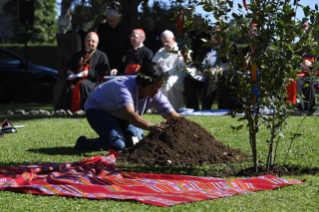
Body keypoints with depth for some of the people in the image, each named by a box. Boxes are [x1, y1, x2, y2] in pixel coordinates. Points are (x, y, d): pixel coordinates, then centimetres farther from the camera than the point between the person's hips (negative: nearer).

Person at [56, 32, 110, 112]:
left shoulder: (101, 55, 17)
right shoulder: (78, 55, 30)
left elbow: (104, 70, 3)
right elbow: (69, 67, 24)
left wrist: (89, 72, -10)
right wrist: (70, 74, -1)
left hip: (91, 80, -3)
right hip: (76, 79, 3)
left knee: (82, 85, -40)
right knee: (69, 87, -33)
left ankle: (84, 108, -38)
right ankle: (68, 110, -30)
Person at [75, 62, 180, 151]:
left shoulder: (155, 93, -17)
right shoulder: (124, 87, -40)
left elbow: (172, 115, -14)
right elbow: (128, 114, -57)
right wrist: (150, 127, -73)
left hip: (119, 115, 8)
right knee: (117, 145, -26)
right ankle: (82, 143, -5)